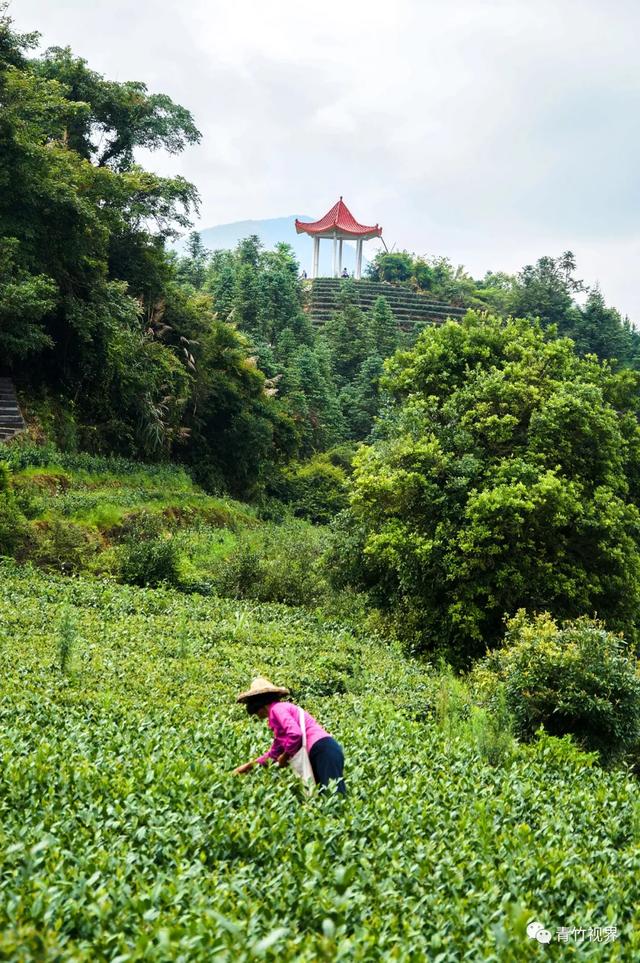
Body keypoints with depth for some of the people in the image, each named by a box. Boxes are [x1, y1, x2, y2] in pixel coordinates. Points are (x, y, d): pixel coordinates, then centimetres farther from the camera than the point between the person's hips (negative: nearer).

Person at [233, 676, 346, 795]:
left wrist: (285, 756, -4)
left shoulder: (276, 708, -4)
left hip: (324, 750, -10)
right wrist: (250, 765, 32)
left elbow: (295, 734, -20)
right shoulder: (279, 709, 25)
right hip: (321, 752, 10)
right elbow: (274, 753, 31)